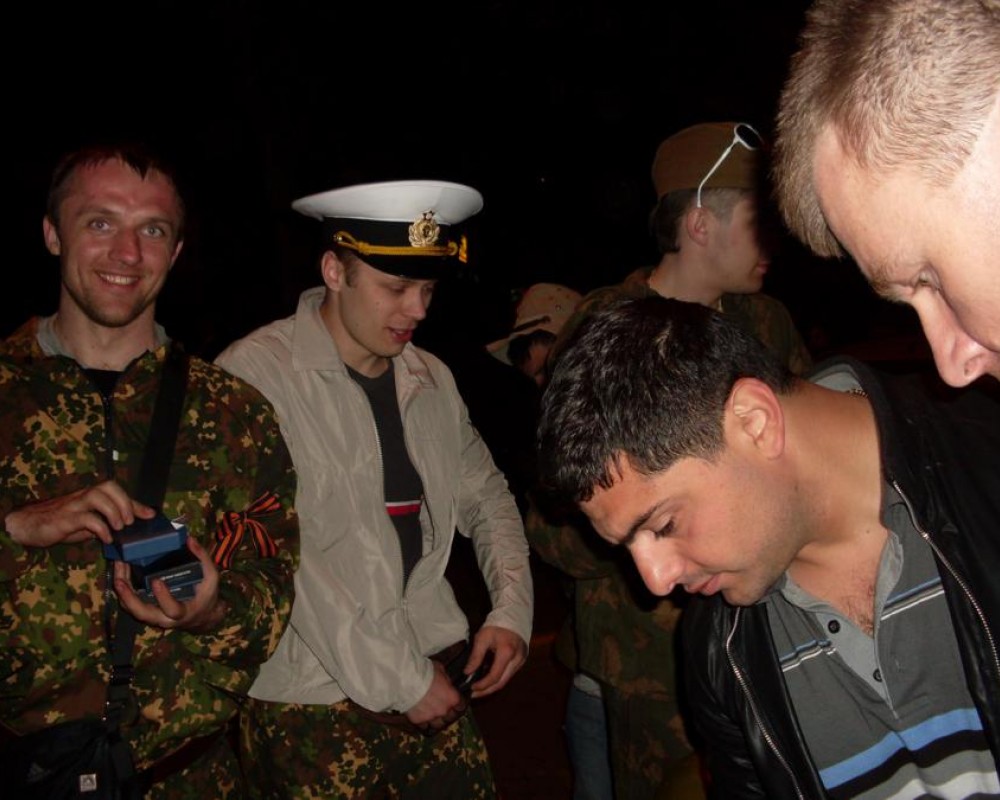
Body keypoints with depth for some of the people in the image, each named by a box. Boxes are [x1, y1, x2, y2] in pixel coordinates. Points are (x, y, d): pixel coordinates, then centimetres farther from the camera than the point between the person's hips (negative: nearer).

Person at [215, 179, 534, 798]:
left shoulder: (431, 379, 6)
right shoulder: (255, 374, -14)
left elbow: (486, 497, 16)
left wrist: (512, 610, 1)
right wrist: (400, 680, -14)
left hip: (432, 680, 5)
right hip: (310, 704, -5)